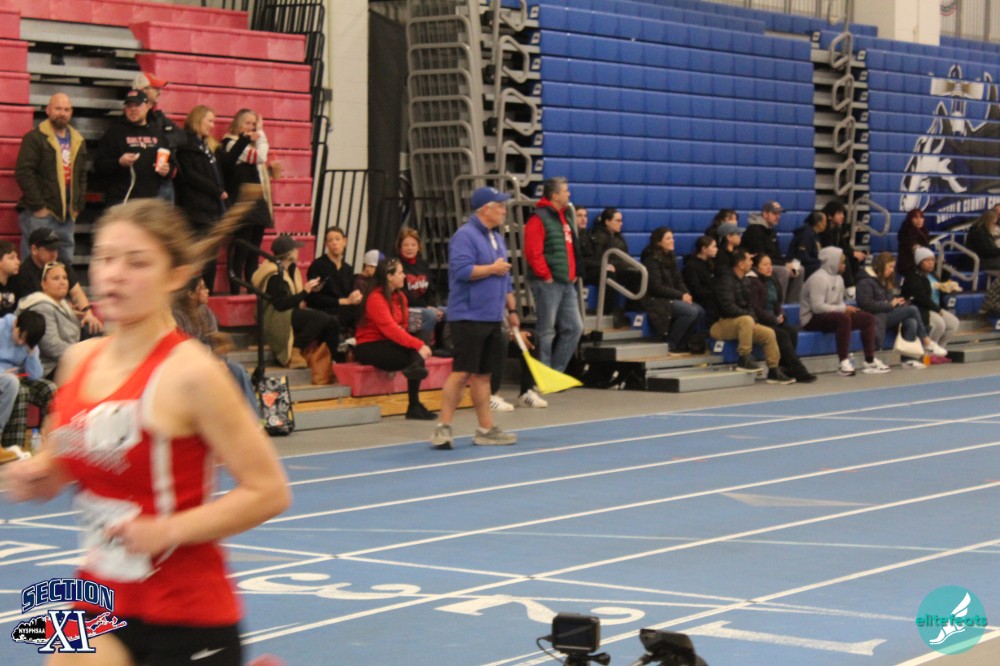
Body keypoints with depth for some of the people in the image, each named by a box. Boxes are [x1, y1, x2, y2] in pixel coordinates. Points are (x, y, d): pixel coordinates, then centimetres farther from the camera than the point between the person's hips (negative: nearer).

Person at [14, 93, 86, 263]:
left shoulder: (78, 141, 16)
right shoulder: (35, 138, -5)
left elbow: (82, 176, 22)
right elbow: (24, 173, -12)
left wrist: (78, 206, 10)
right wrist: (38, 207, -15)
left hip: (66, 215, 7)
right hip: (39, 214, -7)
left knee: (66, 262, 10)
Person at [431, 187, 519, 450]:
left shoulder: (497, 238, 17)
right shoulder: (465, 236, -12)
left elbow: (504, 278, 24)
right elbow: (461, 270, -24)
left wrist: (511, 310, 22)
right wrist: (492, 268, -14)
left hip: (492, 318, 9)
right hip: (468, 317, -9)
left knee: (483, 374, 11)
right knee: (462, 372, -11)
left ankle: (486, 429, 13)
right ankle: (443, 427, -7)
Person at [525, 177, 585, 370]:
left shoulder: (565, 219, 17)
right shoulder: (538, 219, -11)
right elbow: (533, 252, -18)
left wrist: (574, 274, 15)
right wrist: (546, 276, -16)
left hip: (567, 283, 9)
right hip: (548, 283, -9)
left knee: (574, 327, 8)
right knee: (546, 332, -3)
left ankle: (556, 372, 15)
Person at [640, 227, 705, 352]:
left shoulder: (670, 258, 14)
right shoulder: (652, 259, -11)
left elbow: (678, 281, 13)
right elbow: (656, 287, -17)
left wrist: (686, 294, -8)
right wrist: (681, 295, -17)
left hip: (672, 299, 8)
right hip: (655, 301, -8)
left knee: (700, 311, -14)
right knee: (691, 311, -25)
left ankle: (683, 342, 0)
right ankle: (670, 343, -12)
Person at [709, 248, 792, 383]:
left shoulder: (741, 281, 14)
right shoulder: (726, 280, -15)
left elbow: (747, 306, 18)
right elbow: (728, 307, -24)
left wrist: (752, 318, -3)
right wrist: (750, 316, -15)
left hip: (741, 323, 9)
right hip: (720, 325, -9)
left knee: (769, 333, -1)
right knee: (746, 320, -37)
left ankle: (774, 371, 6)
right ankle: (744, 359, -28)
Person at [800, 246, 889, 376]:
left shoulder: (838, 278, 12)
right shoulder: (819, 278, -18)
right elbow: (817, 307, -27)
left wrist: (846, 309, -8)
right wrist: (844, 309, -22)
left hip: (830, 315, 10)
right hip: (812, 319, -10)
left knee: (868, 318, 3)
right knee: (843, 318, -38)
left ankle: (870, 360, 1)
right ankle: (844, 363, -37)